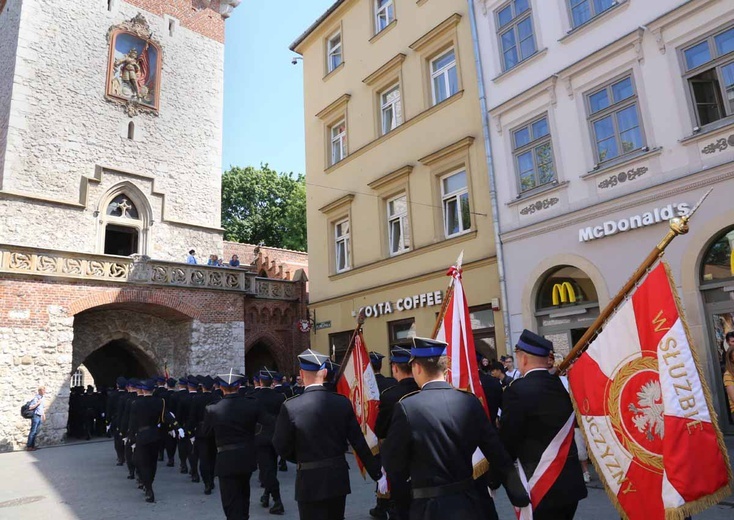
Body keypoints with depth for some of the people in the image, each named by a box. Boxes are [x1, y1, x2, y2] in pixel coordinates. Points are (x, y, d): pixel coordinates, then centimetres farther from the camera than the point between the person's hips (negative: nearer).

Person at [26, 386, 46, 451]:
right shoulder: (35, 398, -13)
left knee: (36, 432, 10)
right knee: (33, 432, -7)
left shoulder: (42, 398, 14)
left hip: (40, 417, 8)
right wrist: (38, 403, -19)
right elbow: (30, 407, -20)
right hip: (35, 416, -8)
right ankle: (29, 446, -2)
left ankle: (32, 445, 14)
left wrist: (43, 414, 22)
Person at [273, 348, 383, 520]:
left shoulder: (290, 407, -16)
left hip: (310, 481, -3)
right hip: (339, 478, 4)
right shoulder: (342, 402, -7)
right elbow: (359, 442, -3)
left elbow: (281, 447, -6)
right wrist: (376, 473, 7)